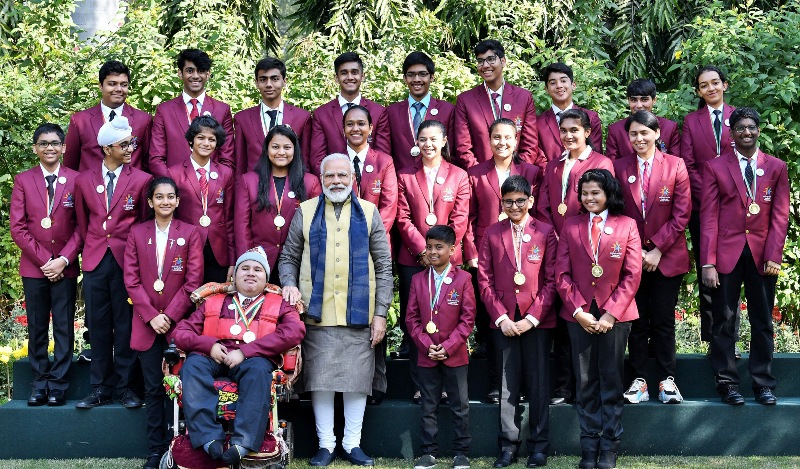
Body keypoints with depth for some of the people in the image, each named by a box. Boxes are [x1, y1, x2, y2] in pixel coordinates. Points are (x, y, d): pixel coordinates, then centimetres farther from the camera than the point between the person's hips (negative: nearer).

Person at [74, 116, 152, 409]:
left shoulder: (141, 180, 0)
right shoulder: (84, 181, 7)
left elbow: (145, 223, 6)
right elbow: (82, 223, 16)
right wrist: (89, 251, 12)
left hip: (127, 261, -2)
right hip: (95, 262, 2)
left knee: (125, 324, 2)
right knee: (98, 325, 7)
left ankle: (124, 386, 12)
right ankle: (100, 388, 15)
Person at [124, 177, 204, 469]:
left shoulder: (190, 233, 2)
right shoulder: (137, 233, 8)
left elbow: (193, 281, -3)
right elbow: (131, 279, 3)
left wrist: (169, 316, -9)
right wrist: (151, 316, -7)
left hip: (179, 322, -2)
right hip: (146, 324, 2)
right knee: (153, 389, 4)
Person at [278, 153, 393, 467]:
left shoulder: (369, 213, 8)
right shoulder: (305, 212, 8)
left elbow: (383, 266, 7)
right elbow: (288, 258, 12)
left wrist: (381, 313, 1)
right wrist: (290, 284, -9)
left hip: (359, 315, 0)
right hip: (317, 314, 0)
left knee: (357, 380, 3)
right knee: (321, 380, 2)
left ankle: (352, 444, 14)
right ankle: (325, 444, 13)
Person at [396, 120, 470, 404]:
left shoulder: (459, 176, 8)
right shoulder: (405, 176, 10)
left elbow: (460, 220, 1)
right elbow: (403, 219, 2)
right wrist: (422, 250, -10)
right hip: (413, 259, 1)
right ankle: (419, 386, 6)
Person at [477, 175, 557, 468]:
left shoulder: (545, 233, 2)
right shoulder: (492, 234, 7)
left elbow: (552, 279, -1)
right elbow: (485, 279, 4)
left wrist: (532, 318, -9)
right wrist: (500, 317, -5)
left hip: (537, 320, -1)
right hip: (504, 321, 1)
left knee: (538, 382, 3)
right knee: (508, 384, 5)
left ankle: (539, 445, 12)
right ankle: (508, 445, 12)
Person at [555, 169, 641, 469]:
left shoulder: (626, 225, 1)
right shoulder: (571, 226, 6)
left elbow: (632, 275, -4)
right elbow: (562, 273, 2)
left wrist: (611, 313, -11)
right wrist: (578, 311, -8)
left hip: (615, 315, -2)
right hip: (579, 315, 2)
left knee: (611, 381, 4)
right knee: (585, 383, 5)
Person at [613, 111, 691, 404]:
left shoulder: (675, 166, -1)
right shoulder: (619, 168, 3)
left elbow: (681, 215, -4)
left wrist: (657, 250, -10)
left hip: (667, 256, -1)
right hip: (631, 256, 1)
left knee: (664, 320, 4)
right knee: (636, 320, 4)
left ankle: (666, 379, 12)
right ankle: (639, 380, 10)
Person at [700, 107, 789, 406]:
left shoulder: (776, 168, 9)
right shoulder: (715, 168, 3)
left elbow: (780, 215, 4)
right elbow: (708, 217, -2)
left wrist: (774, 256, -7)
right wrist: (707, 262, -9)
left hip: (762, 254, 2)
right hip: (727, 253, -1)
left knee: (763, 322, 6)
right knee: (724, 322, 2)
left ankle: (763, 384, 14)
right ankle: (727, 383, 10)